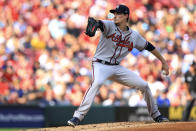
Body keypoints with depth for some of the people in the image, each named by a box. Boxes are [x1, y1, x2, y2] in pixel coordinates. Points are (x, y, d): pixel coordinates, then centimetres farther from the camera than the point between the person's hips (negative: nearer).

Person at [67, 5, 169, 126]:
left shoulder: (134, 35, 5)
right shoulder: (109, 26, -7)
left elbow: (149, 46, 17)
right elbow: (101, 24, -31)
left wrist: (163, 61, 19)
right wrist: (94, 22, -56)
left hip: (117, 67, 5)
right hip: (101, 65, -5)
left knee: (144, 85, 1)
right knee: (97, 83, -36)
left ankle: (156, 115, 22)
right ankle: (78, 116, -37)